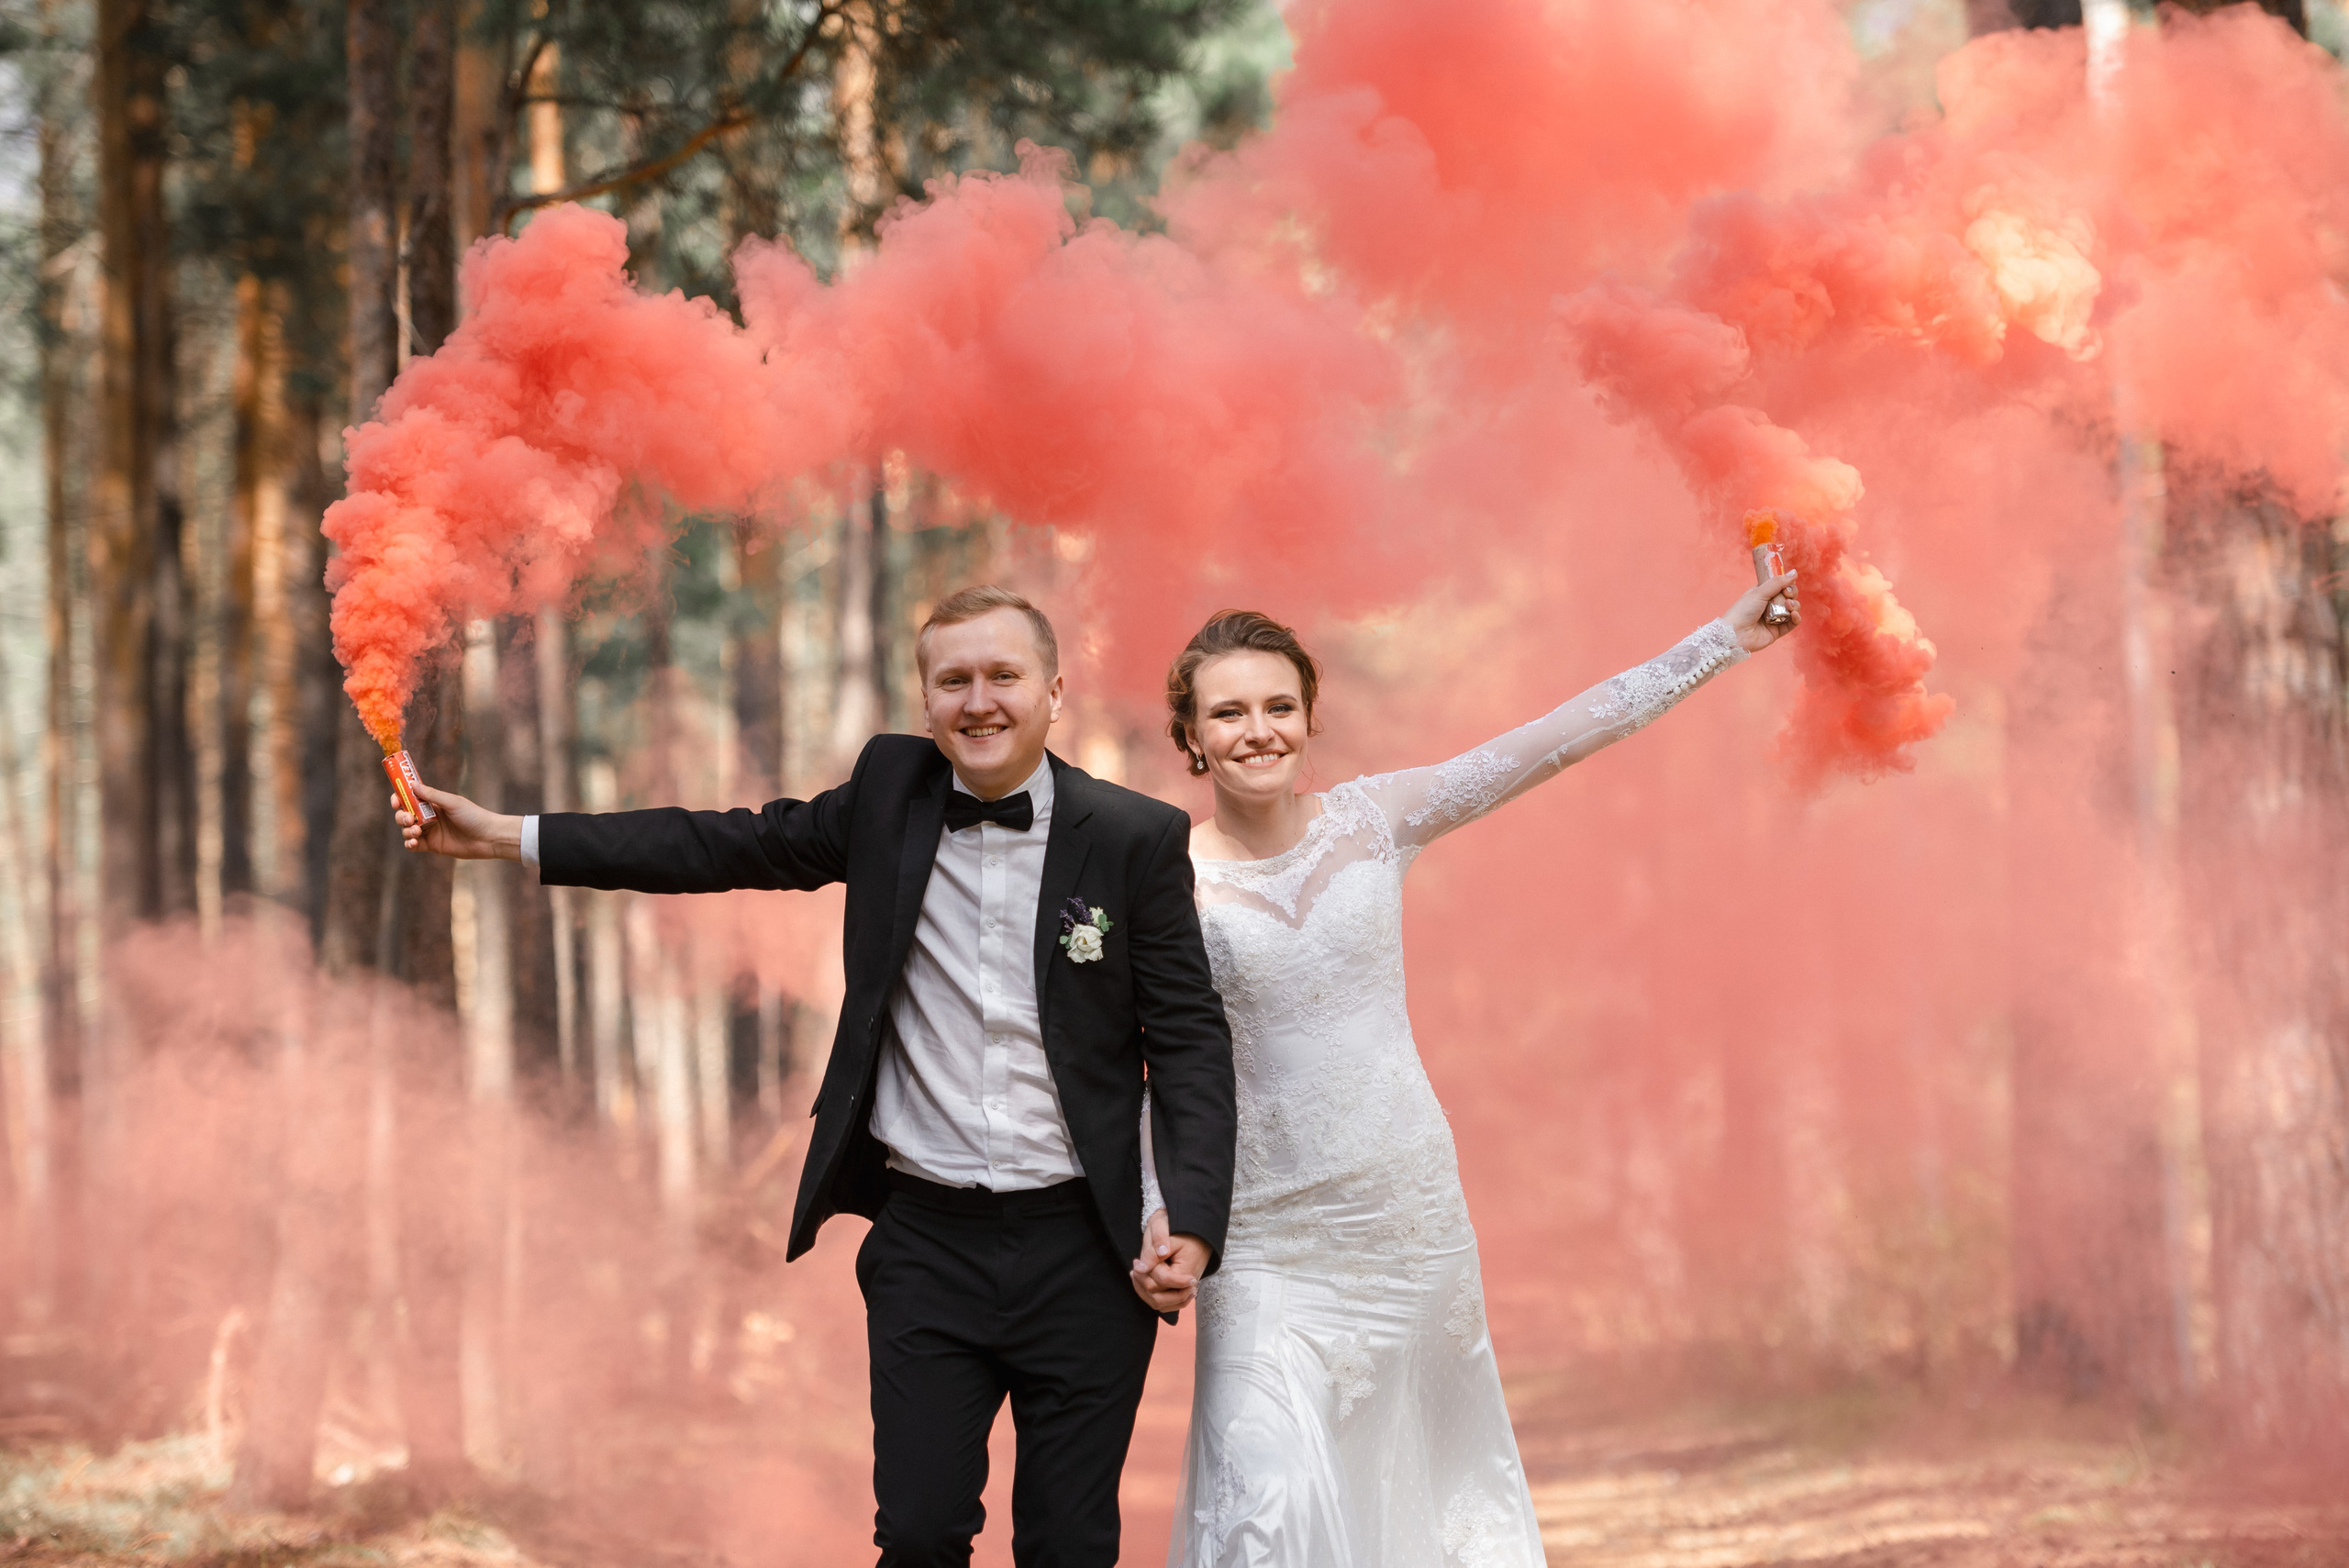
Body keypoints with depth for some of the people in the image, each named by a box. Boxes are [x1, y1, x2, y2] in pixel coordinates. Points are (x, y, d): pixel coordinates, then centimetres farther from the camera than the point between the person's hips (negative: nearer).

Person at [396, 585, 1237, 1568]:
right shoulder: (891, 792, 5)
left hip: (1080, 1255, -2)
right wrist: (506, 838, 7)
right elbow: (736, 849, 10)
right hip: (926, 1239, 2)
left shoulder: (1136, 840, -3)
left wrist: (1192, 1223, -14)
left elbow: (1190, 1041, -2)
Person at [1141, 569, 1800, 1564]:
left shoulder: (1371, 821, 0)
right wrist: (1157, 1212, -17)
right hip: (1267, 1246, -3)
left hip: (1411, 1215, 3)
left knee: (1426, 1478, 12)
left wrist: (1721, 642, -2)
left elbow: (1556, 742, 0)